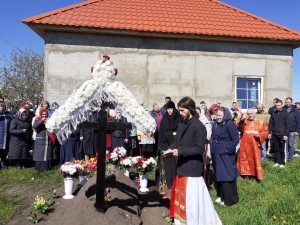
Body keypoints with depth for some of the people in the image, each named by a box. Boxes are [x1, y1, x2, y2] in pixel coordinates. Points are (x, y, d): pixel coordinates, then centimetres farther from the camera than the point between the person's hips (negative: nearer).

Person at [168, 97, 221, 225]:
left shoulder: (199, 126, -17)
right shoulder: (181, 124, 6)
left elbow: (199, 149, -20)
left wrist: (180, 151, -24)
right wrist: (171, 149, -7)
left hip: (192, 168, -8)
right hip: (182, 166, 8)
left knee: (191, 198, 1)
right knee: (180, 196, 20)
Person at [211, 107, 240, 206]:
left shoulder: (230, 124, -15)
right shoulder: (215, 124, 8)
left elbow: (235, 139, -18)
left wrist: (228, 149, -17)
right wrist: (212, 148, 10)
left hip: (226, 155, -8)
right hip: (216, 154, 8)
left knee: (227, 176, 2)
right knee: (219, 176, 16)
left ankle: (229, 199, 15)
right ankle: (221, 196, 31)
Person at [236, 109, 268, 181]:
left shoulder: (260, 123, 12)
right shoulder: (244, 122, 8)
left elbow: (265, 132, 7)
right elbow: (239, 129, -11)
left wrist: (259, 136, -13)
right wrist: (242, 120, -26)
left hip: (255, 145, 0)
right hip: (245, 145, 0)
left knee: (255, 159, 2)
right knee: (245, 159, 4)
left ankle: (254, 174, 11)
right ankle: (246, 173, 15)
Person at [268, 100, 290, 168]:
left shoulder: (285, 113, -2)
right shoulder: (273, 113, 8)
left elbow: (288, 125, -5)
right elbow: (270, 124, 12)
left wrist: (286, 135, -10)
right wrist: (269, 133, 5)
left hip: (282, 135, -3)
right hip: (274, 135, 3)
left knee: (282, 149, 3)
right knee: (276, 149, 9)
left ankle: (282, 163, 13)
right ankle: (277, 162, 18)